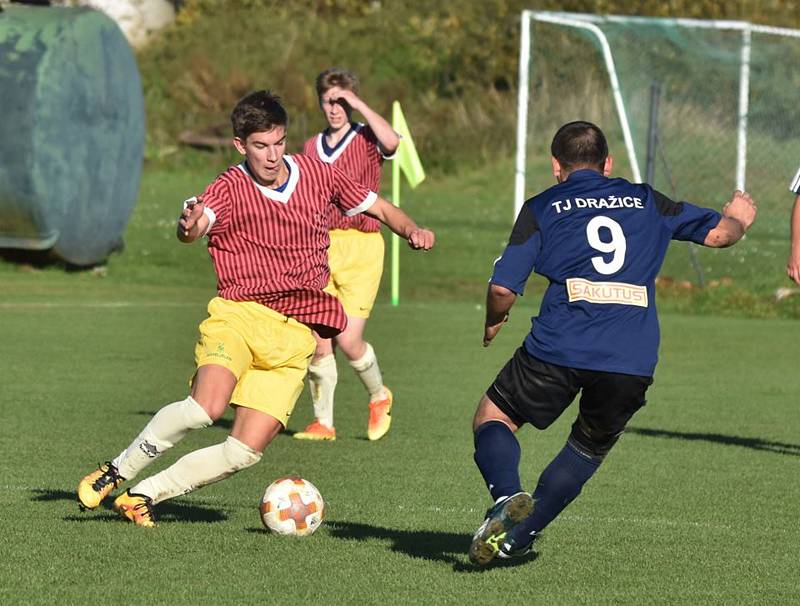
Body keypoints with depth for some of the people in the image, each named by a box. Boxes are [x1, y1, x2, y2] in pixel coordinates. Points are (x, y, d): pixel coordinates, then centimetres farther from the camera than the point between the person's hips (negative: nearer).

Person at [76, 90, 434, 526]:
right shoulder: (231, 188, -5)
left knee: (246, 450, -10)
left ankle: (143, 495, 6)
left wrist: (410, 230, 1)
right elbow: (193, 227, -27)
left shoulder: (315, 175, 9)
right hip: (240, 315, -4)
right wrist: (189, 226, -51)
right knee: (207, 405, -32)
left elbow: (378, 207, 22)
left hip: (295, 337, 4)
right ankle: (117, 471, -11)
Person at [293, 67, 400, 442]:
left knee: (348, 340, -10)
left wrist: (360, 105, -15)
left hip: (360, 246, -4)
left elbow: (391, 142, -24)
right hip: (319, 247, 4)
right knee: (319, 341, -3)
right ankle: (322, 422, 7)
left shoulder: (366, 140, 1)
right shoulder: (310, 148, 14)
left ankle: (378, 396, 18)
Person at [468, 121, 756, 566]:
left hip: (559, 349, -2)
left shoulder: (542, 208, 9)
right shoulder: (644, 200, 17)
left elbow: (504, 287, 1)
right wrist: (740, 219, 47)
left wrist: (493, 323, 22)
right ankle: (521, 533, 15)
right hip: (634, 362, 3)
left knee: (493, 416, 15)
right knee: (590, 447, 24)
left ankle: (507, 495, -13)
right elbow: (718, 232, 24)